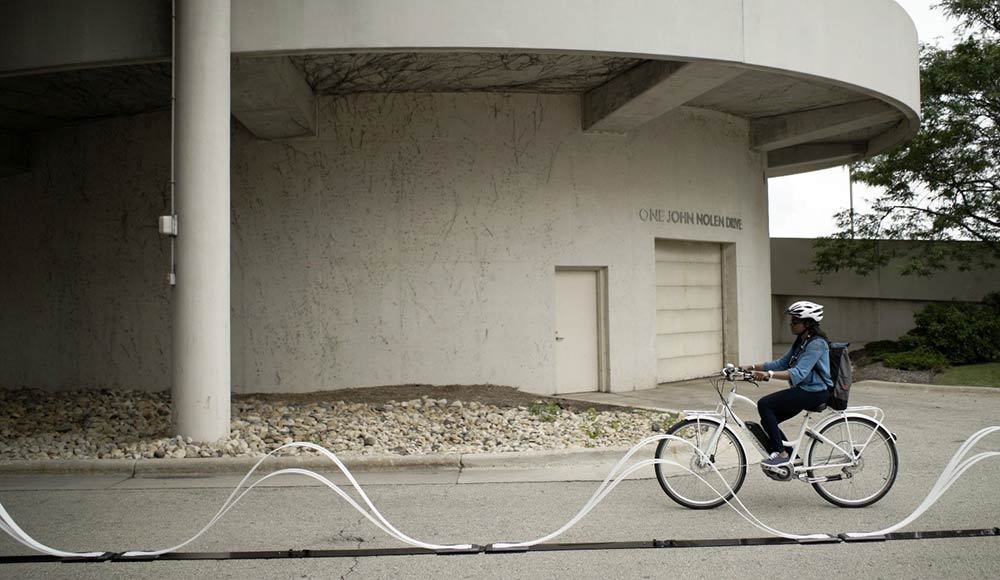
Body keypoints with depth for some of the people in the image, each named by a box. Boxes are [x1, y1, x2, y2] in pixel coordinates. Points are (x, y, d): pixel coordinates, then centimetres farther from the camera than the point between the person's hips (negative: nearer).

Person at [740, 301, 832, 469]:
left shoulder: (816, 344, -18)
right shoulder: (801, 341, 13)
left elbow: (798, 373, -30)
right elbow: (782, 363, 13)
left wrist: (769, 375, -42)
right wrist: (752, 367, 3)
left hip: (814, 393, -10)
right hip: (803, 390, 10)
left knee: (764, 404, -19)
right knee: (768, 420, 4)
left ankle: (782, 454, -13)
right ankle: (791, 457, 16)